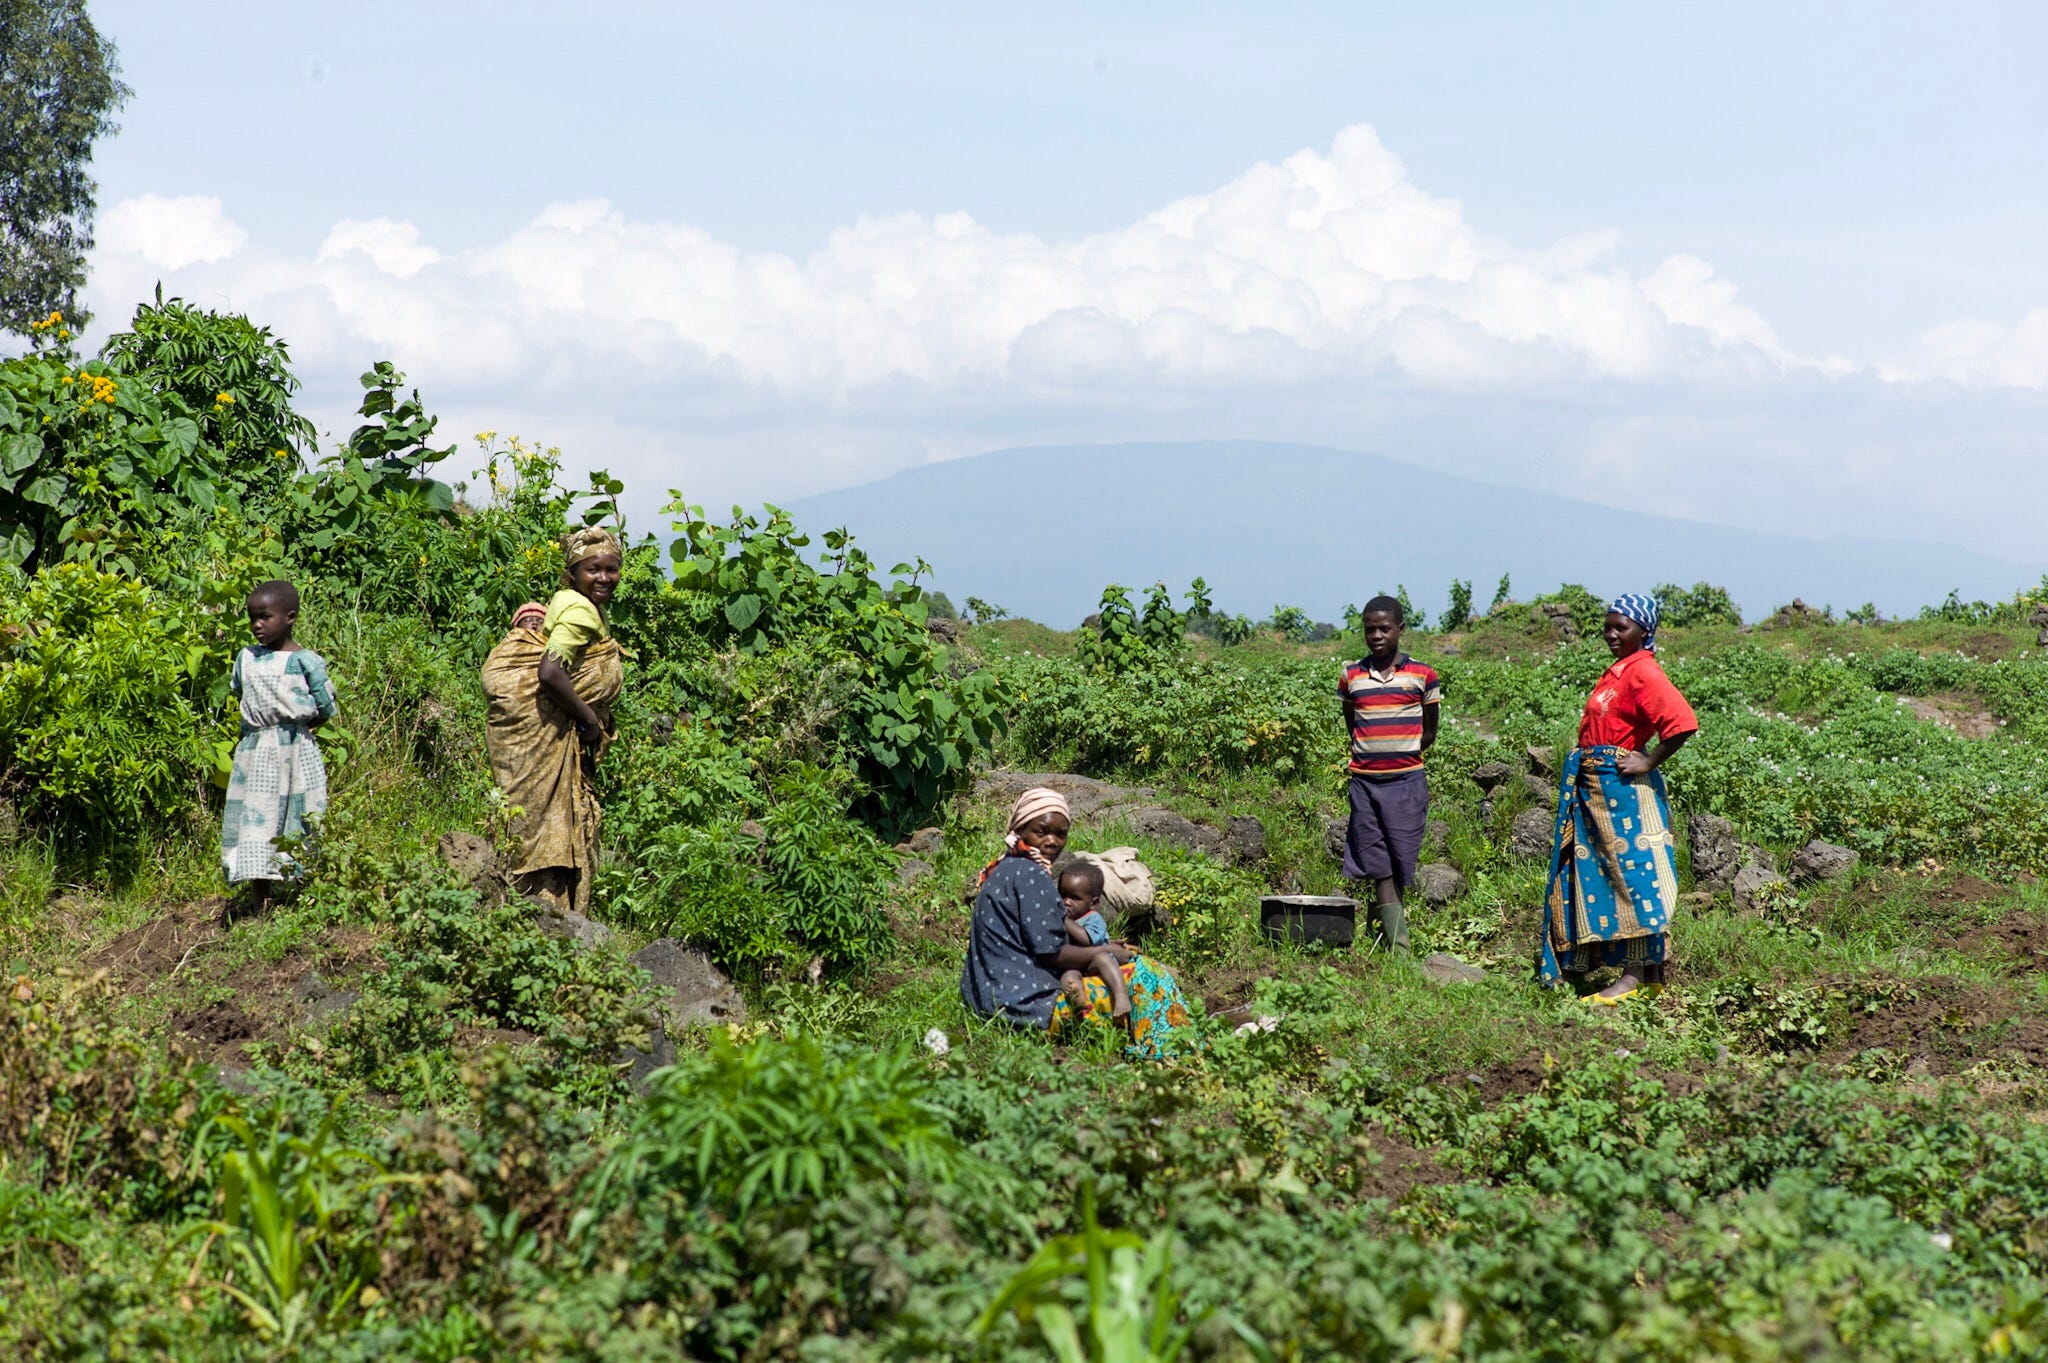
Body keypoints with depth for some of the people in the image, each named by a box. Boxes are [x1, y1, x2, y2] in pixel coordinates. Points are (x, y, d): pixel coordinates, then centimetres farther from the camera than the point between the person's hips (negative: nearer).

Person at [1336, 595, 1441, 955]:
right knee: (1379, 871, -4)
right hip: (1364, 783, 1)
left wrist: (1402, 758, 5)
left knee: (1400, 868, -1)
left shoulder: (1423, 675, 1)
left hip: (1407, 782, -1)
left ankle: (1384, 931, 13)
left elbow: (1429, 731, 10)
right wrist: (1369, 757, 8)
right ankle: (1399, 950, -7)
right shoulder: (1351, 677, 6)